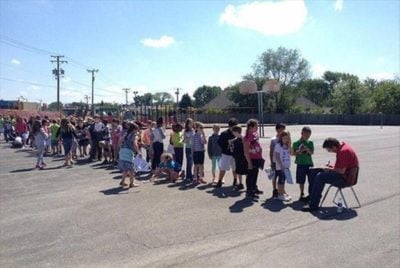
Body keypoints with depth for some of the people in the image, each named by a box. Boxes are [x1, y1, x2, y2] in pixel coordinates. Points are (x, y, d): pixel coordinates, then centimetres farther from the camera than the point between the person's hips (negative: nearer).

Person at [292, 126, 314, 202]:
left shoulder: (310, 143, 6)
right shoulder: (296, 143, -1)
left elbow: (312, 152, -1)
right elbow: (294, 153, 0)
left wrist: (308, 150, -21)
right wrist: (299, 151, -20)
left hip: (309, 164, 2)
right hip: (300, 164, -2)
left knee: (312, 181, 2)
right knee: (301, 181, 6)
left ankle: (311, 195, 14)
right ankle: (302, 194, 19)